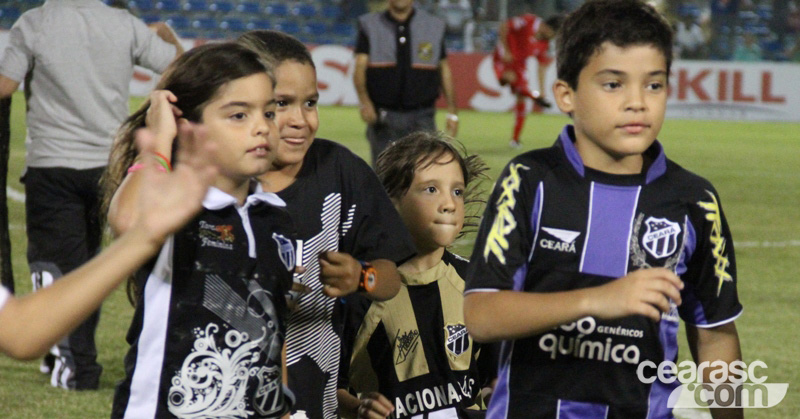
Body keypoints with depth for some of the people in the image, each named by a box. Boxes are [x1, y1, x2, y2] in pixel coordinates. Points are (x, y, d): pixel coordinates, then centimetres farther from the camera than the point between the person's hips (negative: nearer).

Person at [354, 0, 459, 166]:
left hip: (421, 116, 0)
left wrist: (452, 113, 8)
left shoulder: (434, 26, 9)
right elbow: (360, 67, -7)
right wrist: (364, 101, -24)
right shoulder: (369, 26, 4)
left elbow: (444, 69, 13)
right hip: (383, 116, 0)